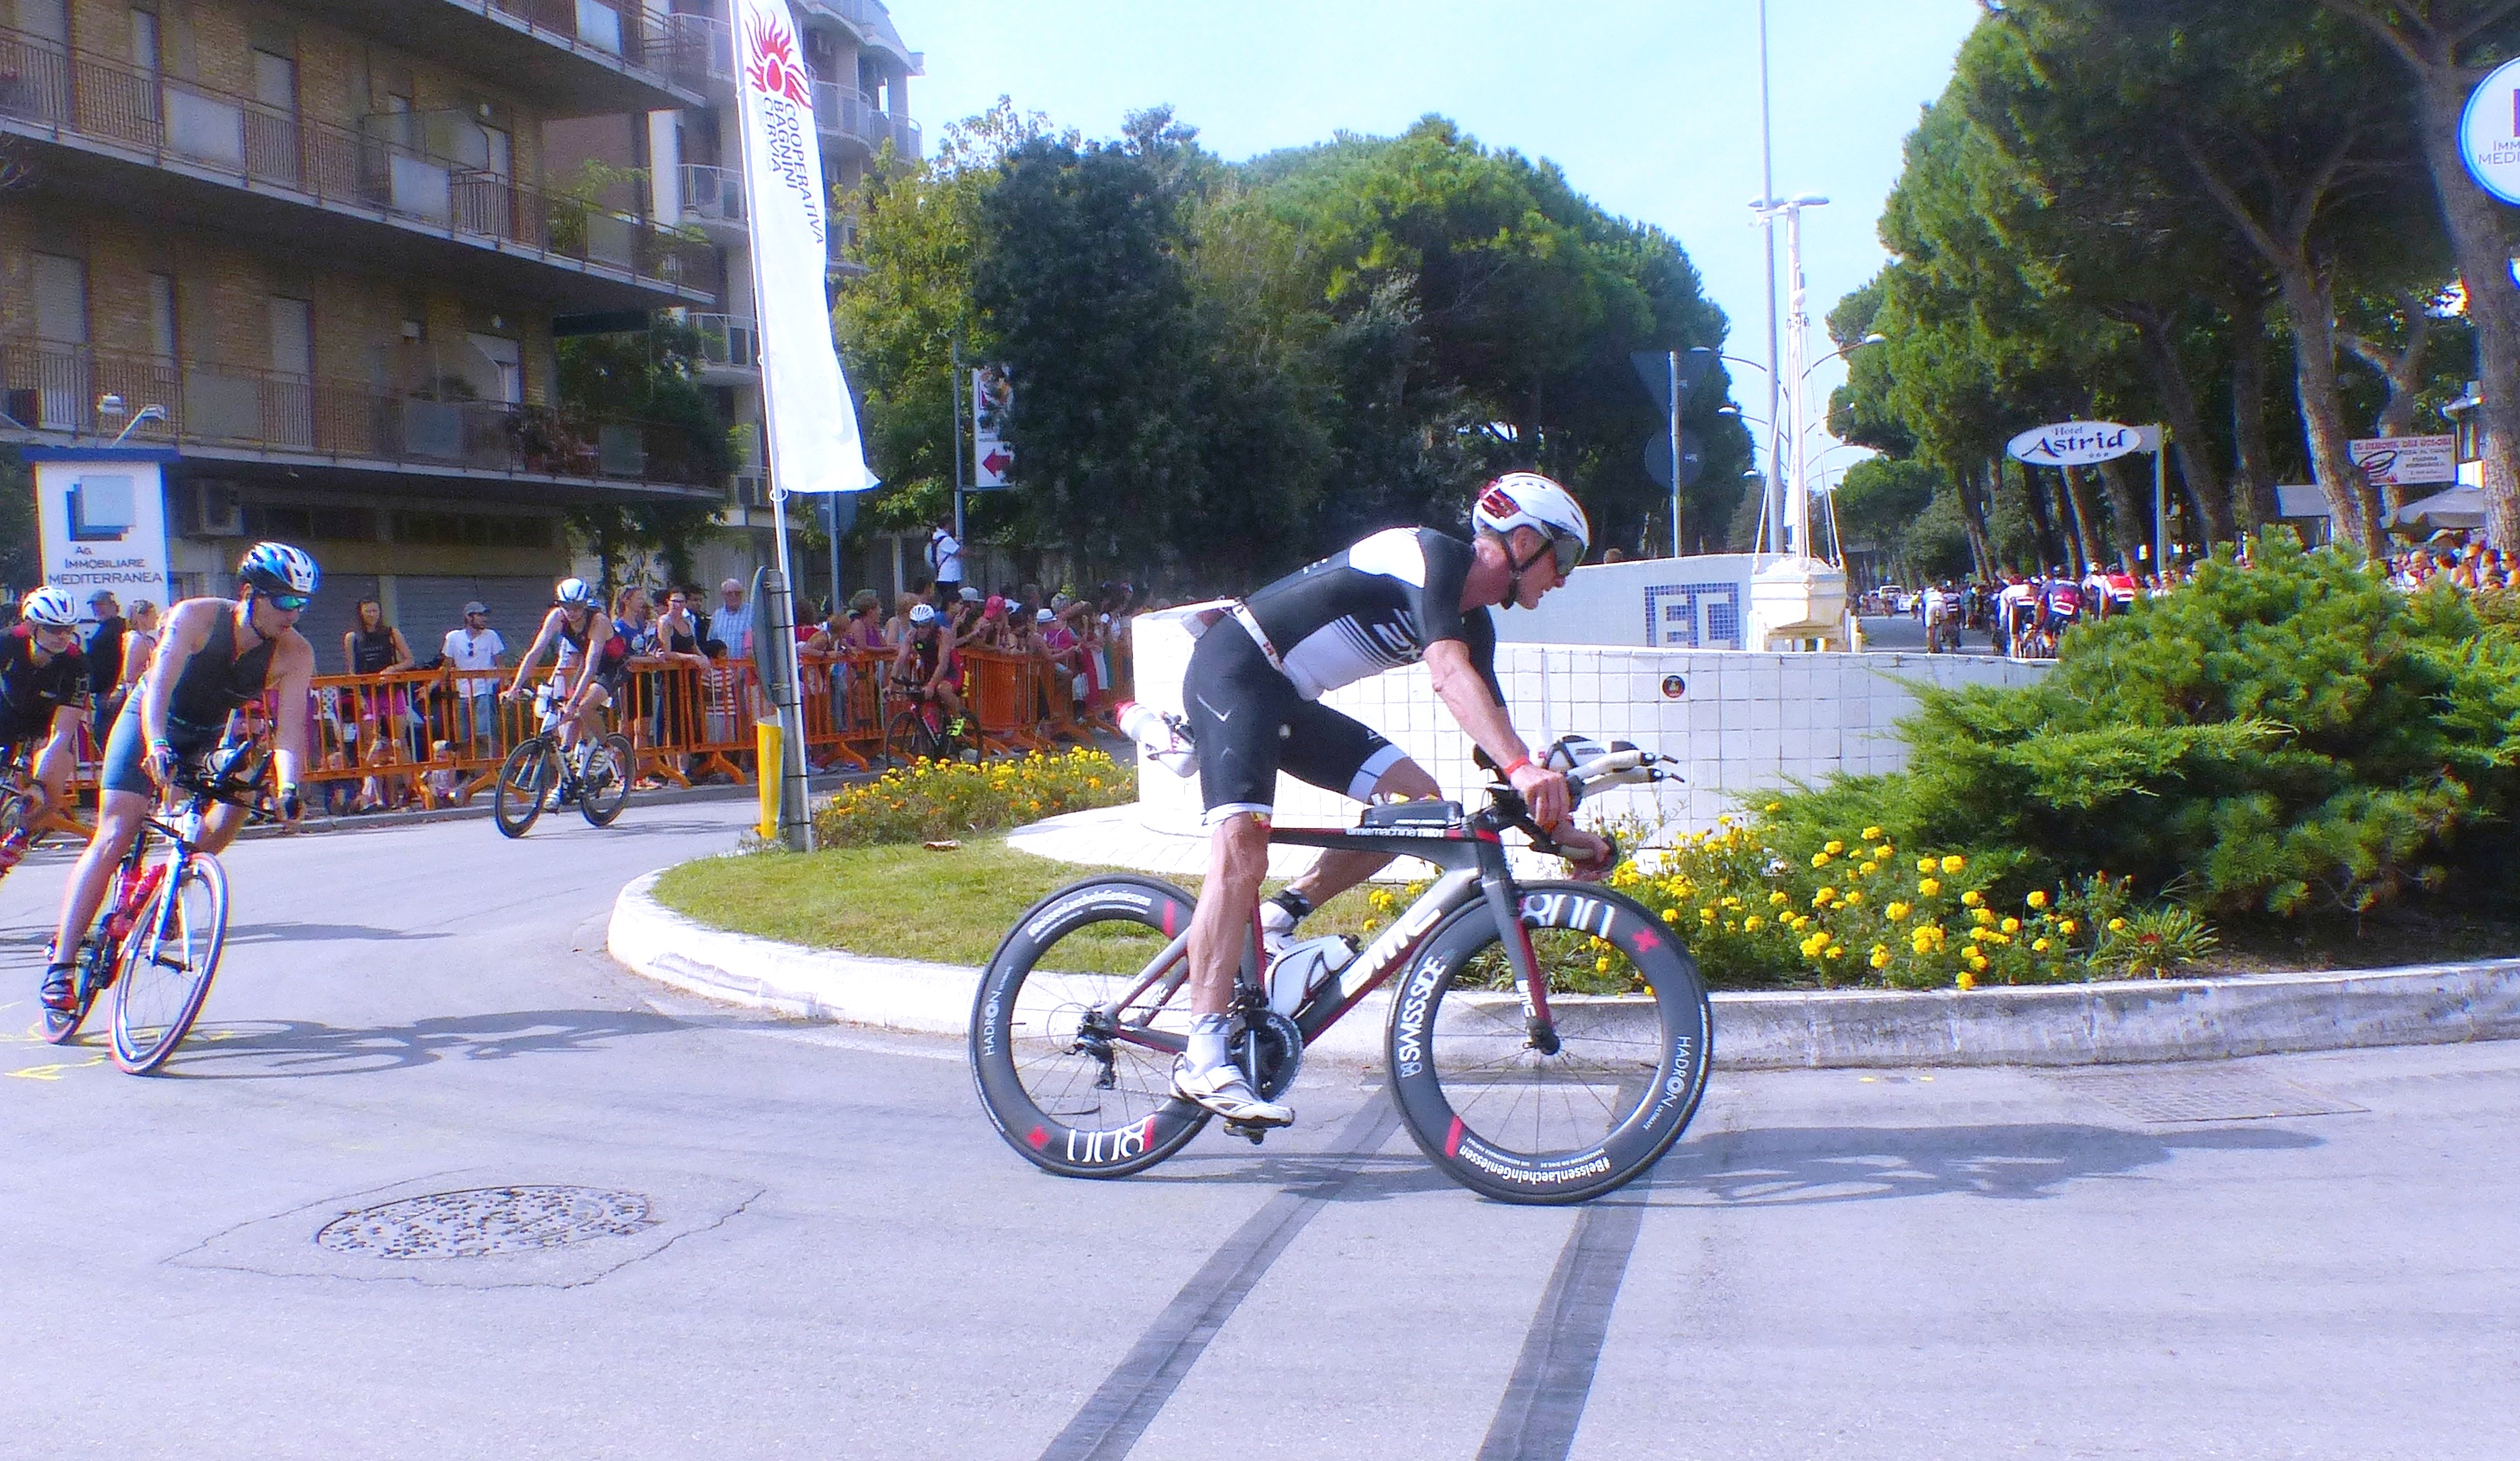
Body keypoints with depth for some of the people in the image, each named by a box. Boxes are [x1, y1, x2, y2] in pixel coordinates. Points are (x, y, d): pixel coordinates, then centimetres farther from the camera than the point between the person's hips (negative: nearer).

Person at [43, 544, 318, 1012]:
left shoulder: (295, 654, -22)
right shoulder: (195, 617, -27)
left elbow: (290, 726, -32)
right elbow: (159, 687, -38)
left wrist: (288, 787, -48)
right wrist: (156, 745, -55)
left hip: (213, 737, 3)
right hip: (152, 723, -3)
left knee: (237, 801, -24)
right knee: (113, 836, -14)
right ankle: (60, 963, -12)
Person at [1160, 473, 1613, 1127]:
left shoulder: (1473, 622, 11)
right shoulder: (1433, 554, -16)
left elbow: (1493, 730, 12)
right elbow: (1448, 672, -32)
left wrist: (1560, 828, 5)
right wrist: (1522, 767, -43)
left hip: (1287, 699, 9)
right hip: (1232, 670, -9)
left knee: (1420, 799, -1)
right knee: (1241, 852, -23)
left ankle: (1283, 915, 7)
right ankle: (1202, 1059, -25)